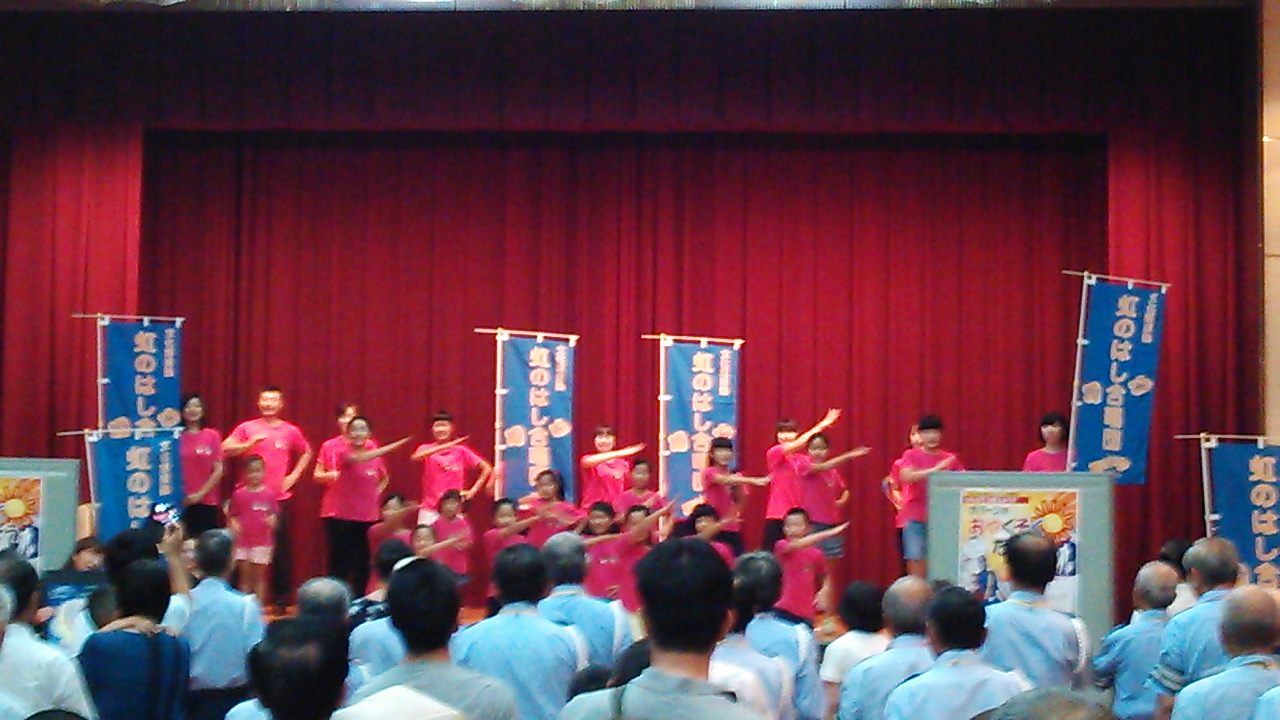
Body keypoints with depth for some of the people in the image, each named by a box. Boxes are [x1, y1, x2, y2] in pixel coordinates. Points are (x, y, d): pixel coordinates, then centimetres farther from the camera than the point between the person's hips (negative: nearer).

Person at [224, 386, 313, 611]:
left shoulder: (290, 431, 6)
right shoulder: (247, 428, 3)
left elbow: (306, 453, 21)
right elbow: (226, 449, -8)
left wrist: (294, 475, 9)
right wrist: (250, 444, -20)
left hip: (279, 497, 1)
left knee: (280, 547, 1)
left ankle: (281, 597, 10)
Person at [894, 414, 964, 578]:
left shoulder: (950, 459, 9)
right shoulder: (911, 455, 2)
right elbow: (906, 477, -16)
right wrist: (935, 469, -23)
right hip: (916, 517, -2)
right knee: (916, 559, -4)